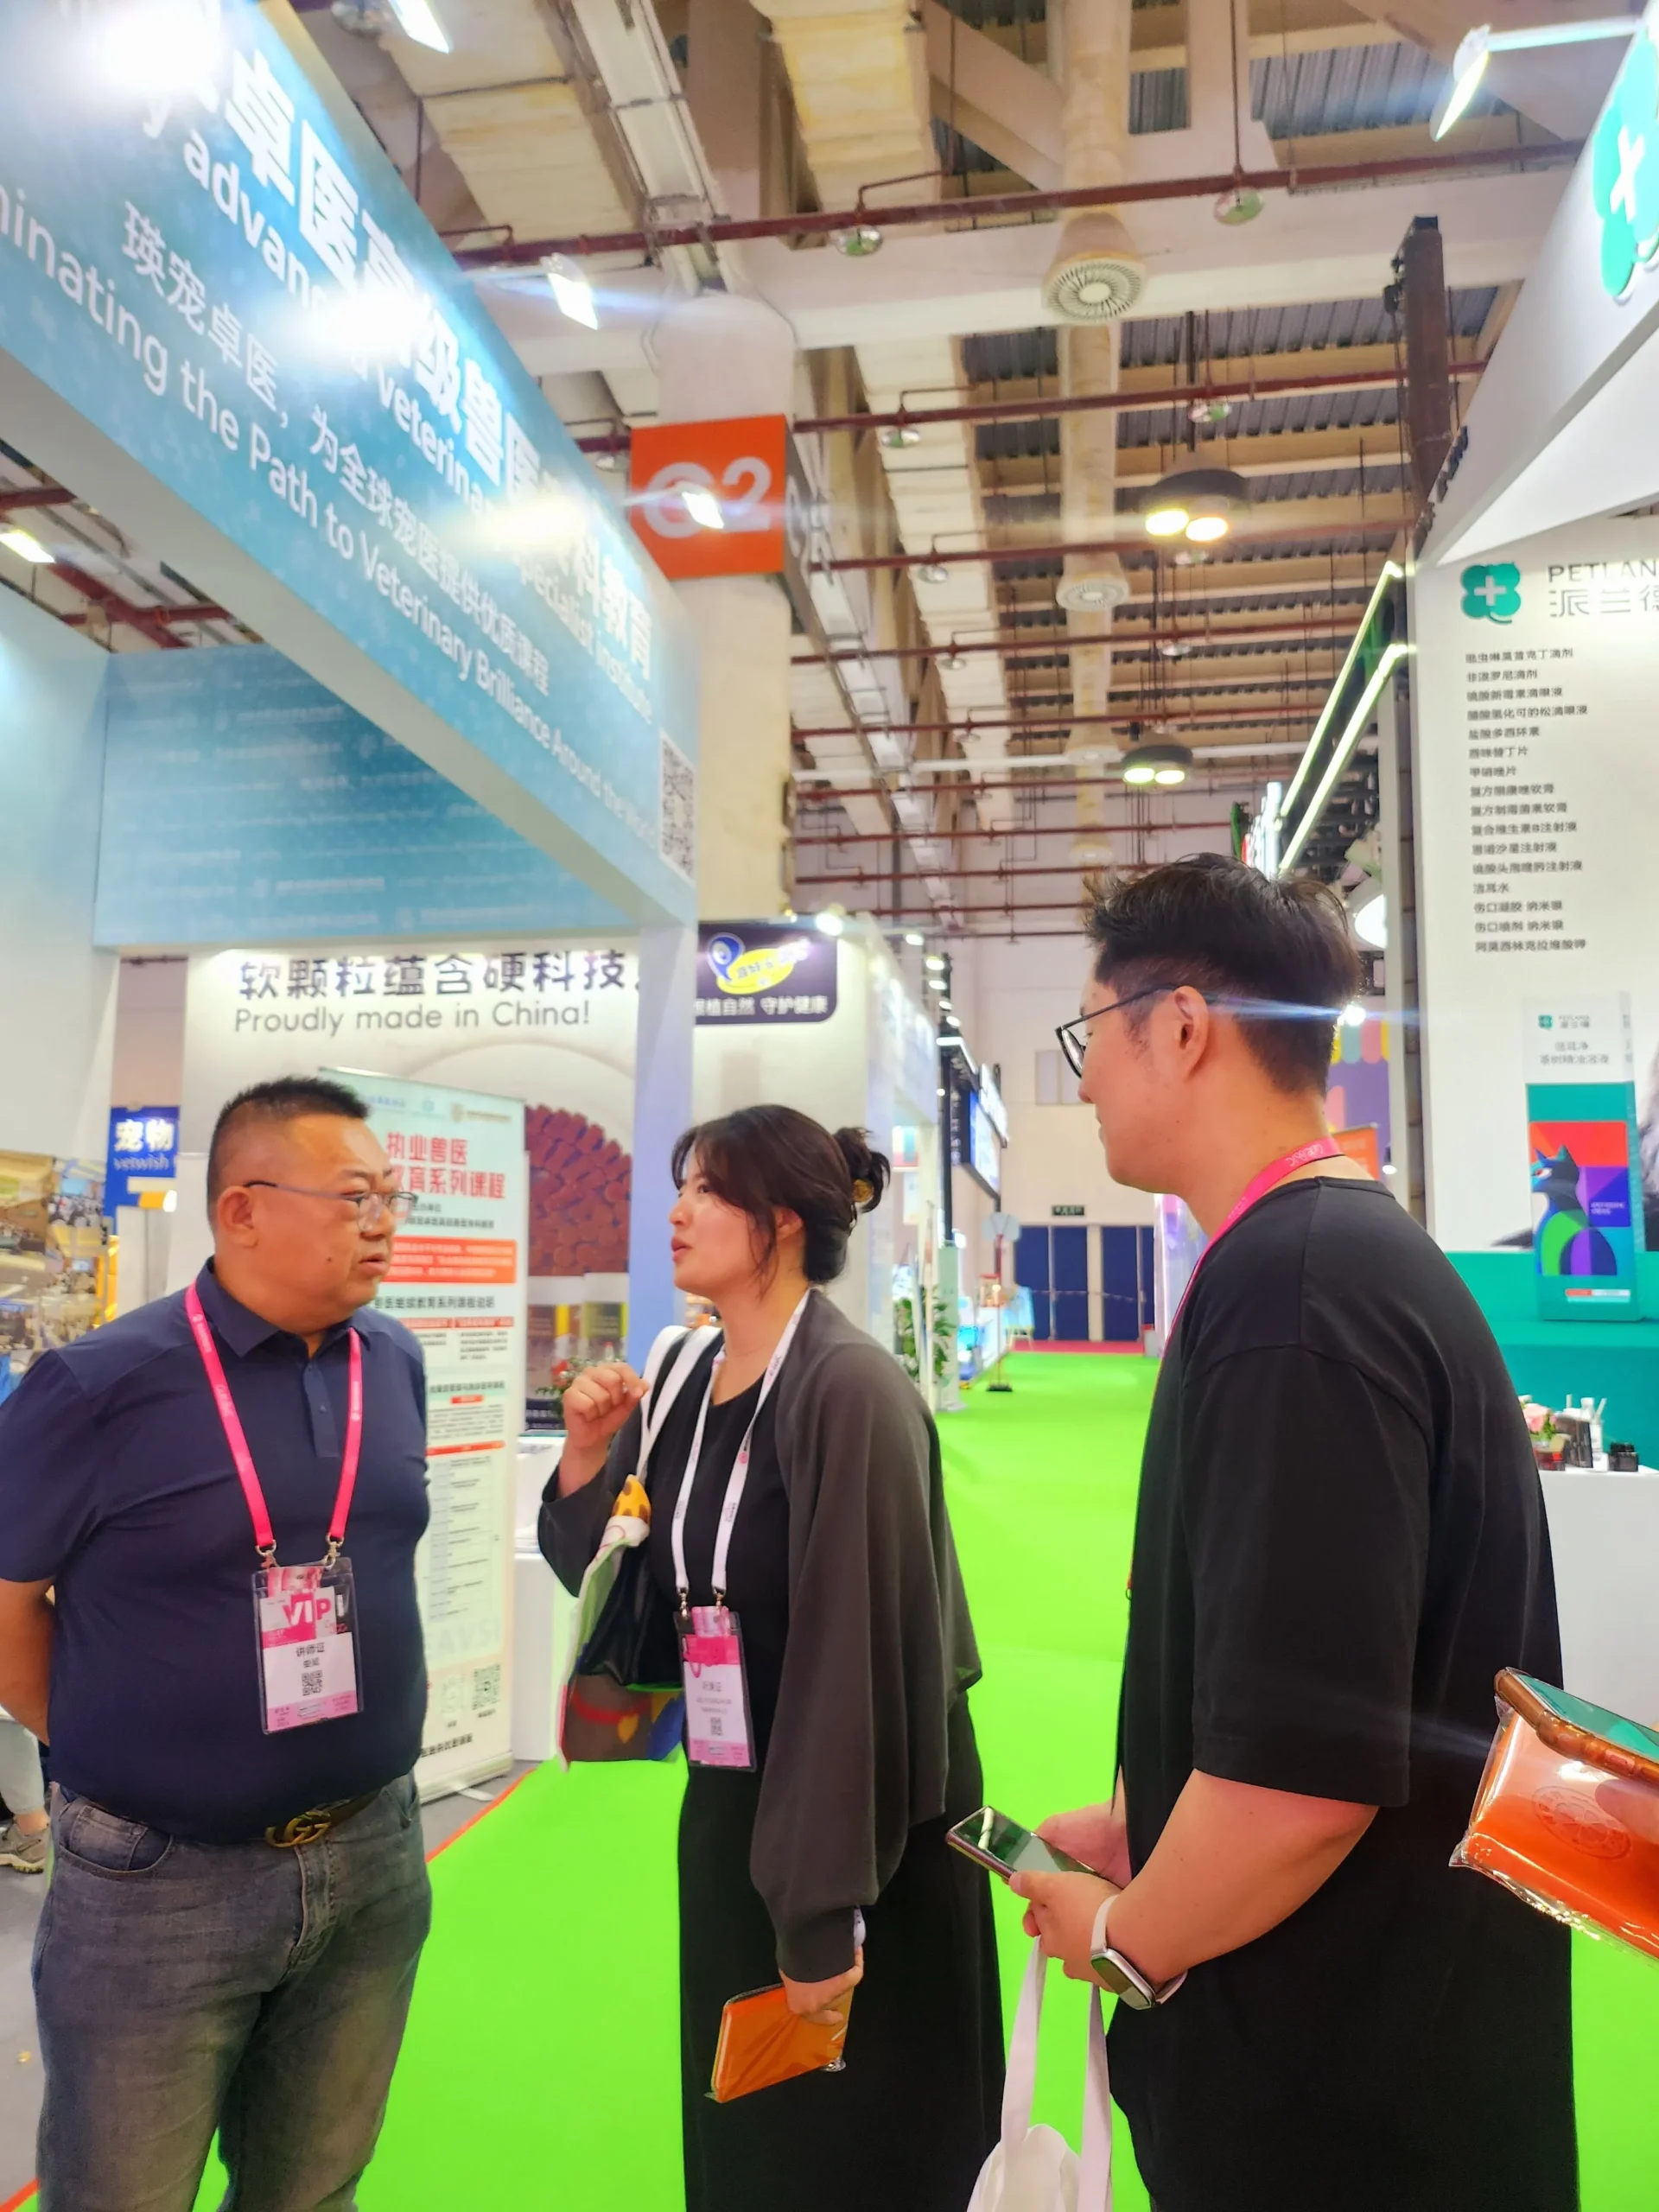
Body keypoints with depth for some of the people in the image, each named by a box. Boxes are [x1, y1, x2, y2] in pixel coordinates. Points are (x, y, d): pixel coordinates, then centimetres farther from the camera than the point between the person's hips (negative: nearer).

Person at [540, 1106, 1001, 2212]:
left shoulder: (849, 1388, -23)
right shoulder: (684, 1372, 0)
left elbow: (856, 1647, -24)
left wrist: (830, 1910, -21)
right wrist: (588, 1458, -10)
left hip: (861, 1833, -6)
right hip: (727, 1807, 7)